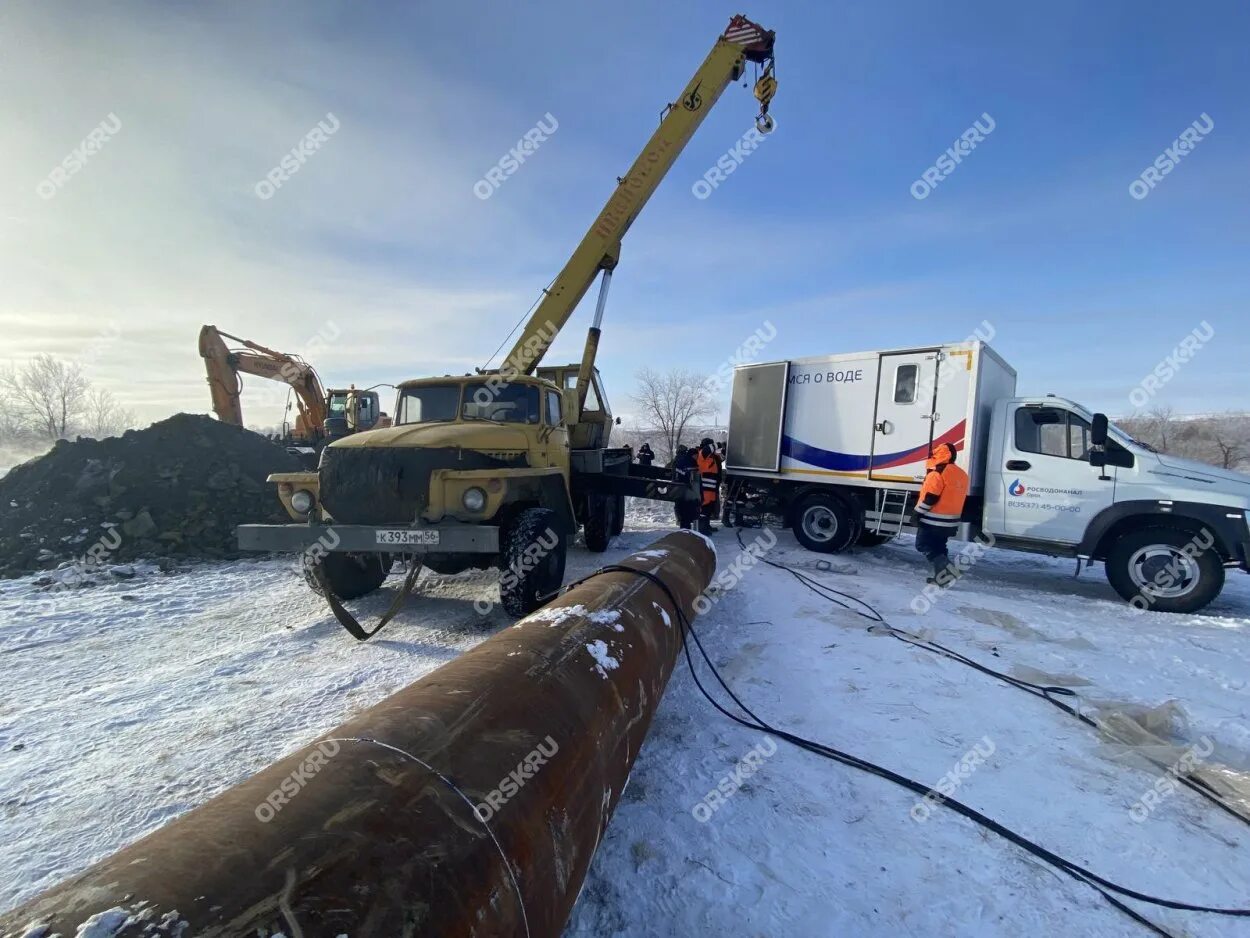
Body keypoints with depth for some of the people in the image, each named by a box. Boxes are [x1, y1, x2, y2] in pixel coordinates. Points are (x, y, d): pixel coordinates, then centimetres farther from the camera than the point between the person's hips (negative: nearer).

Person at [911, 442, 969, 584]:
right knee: (939, 547, 18)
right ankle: (941, 577, 20)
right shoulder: (962, 475, 13)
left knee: (923, 545, 0)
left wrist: (917, 514, -15)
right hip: (950, 522, 9)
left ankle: (946, 568, -14)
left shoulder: (938, 473, -17)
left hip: (933, 521, -9)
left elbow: (930, 497, -21)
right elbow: (962, 499, 19)